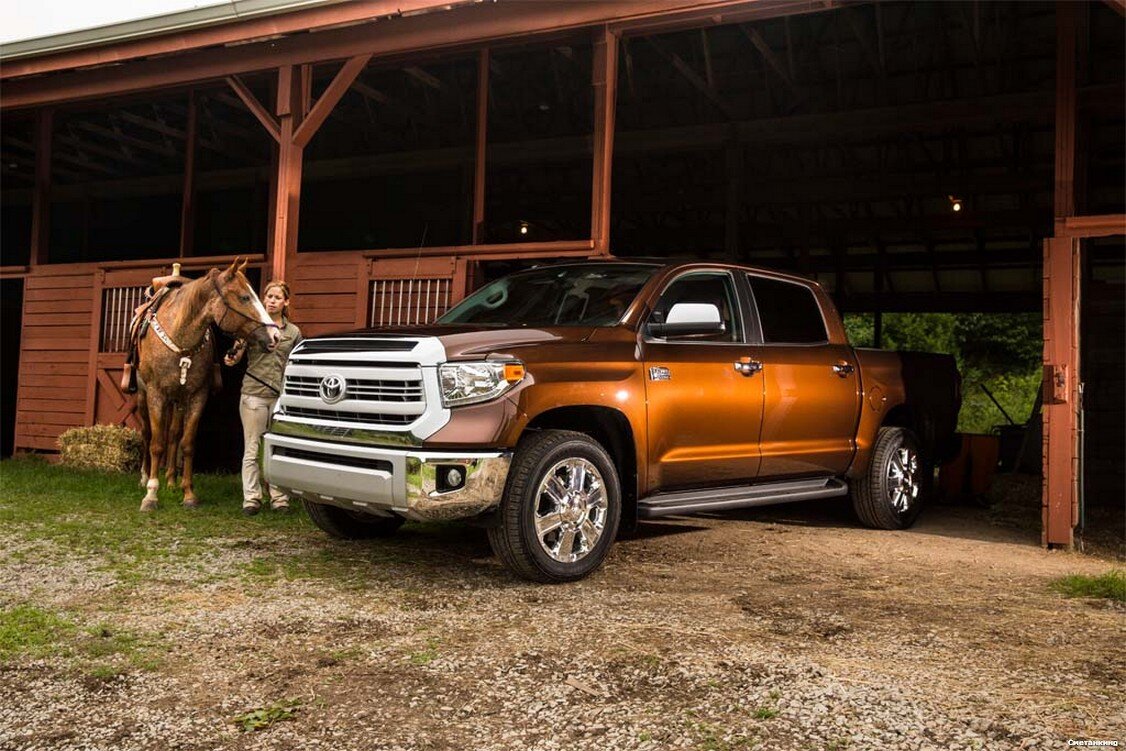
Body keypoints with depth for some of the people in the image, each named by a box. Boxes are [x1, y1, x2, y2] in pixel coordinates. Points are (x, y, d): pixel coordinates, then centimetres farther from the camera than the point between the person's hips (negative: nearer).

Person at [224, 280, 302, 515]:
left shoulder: (293, 332, 9)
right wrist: (232, 358, -24)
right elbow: (237, 355, -1)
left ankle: (279, 497, 11)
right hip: (254, 393, -2)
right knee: (252, 449, 2)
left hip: (281, 396, 2)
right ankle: (251, 498, 7)